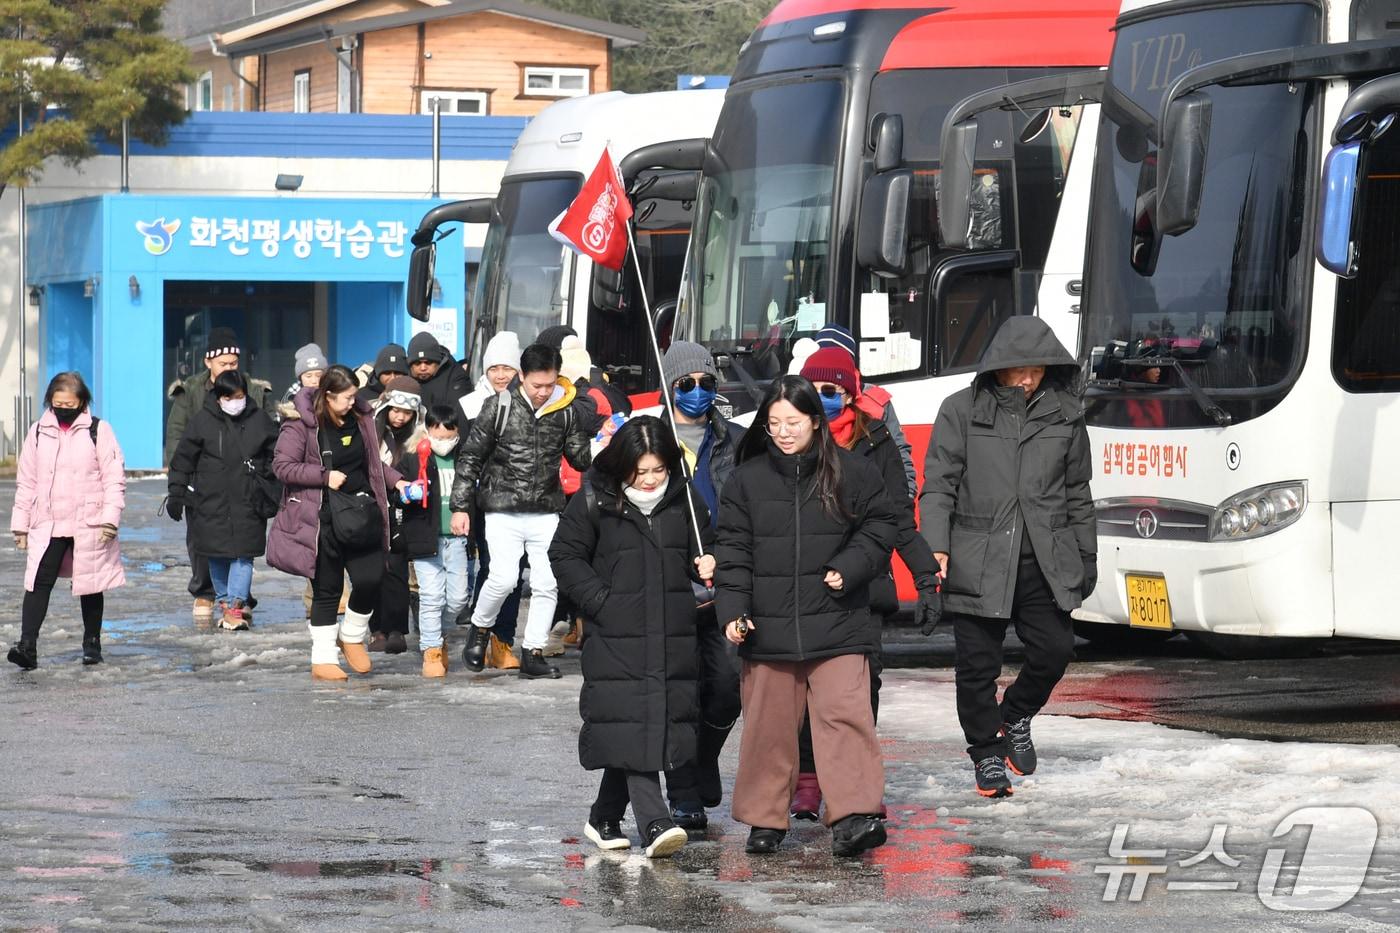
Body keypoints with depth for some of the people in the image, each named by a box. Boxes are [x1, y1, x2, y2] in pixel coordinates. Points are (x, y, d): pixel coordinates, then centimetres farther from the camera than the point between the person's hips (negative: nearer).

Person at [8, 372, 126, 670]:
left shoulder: (99, 431, -1)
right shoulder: (39, 432, 8)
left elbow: (114, 478, -3)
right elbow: (26, 481, 13)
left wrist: (110, 519, -11)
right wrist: (20, 524, 10)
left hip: (88, 525, -2)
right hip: (47, 525, 2)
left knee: (90, 585, 9)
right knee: (38, 582, -11)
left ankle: (92, 643, 22)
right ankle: (27, 644, -18)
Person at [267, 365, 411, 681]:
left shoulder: (361, 420, 10)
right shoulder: (302, 426, -9)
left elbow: (373, 462, 23)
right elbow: (282, 466, -12)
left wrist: (396, 480, 7)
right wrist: (325, 477, -17)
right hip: (323, 520, -5)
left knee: (370, 579, -5)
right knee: (327, 590, 2)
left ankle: (352, 638, 22)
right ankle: (323, 659, 13)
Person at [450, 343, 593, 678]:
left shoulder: (564, 411, 3)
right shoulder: (500, 408, -5)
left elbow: (580, 459, 10)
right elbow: (470, 458, 0)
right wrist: (460, 506, -3)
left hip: (546, 512, 3)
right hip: (503, 509, -3)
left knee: (547, 584, -1)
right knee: (504, 577, -15)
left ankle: (533, 653, 9)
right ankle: (480, 629, 13)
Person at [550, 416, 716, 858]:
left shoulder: (684, 500, 7)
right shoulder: (594, 503, -3)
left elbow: (703, 550, 20)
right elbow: (565, 556, 2)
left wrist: (707, 565, -4)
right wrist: (601, 601, -7)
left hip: (673, 638, 4)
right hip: (618, 635, -4)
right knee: (631, 725, -14)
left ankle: (605, 818, 21)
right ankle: (654, 822, -20)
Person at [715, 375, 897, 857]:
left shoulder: (854, 473, 1)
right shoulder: (748, 479, 6)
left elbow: (879, 527, 8)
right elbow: (732, 549, 6)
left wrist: (849, 568, -8)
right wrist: (732, 610, -5)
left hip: (838, 624, -2)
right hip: (768, 627, 2)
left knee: (845, 714, -12)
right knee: (768, 724, 7)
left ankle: (854, 817, -14)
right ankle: (765, 818, 18)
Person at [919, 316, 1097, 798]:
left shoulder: (1064, 414, 8)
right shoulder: (962, 411, -1)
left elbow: (1077, 494, 17)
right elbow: (938, 486, -1)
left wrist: (1086, 556, 18)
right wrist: (936, 549, -12)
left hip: (1043, 562, 2)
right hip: (978, 563, -2)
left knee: (1054, 649, -6)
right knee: (977, 664, 1)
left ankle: (1015, 717, 22)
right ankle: (988, 755, 17)